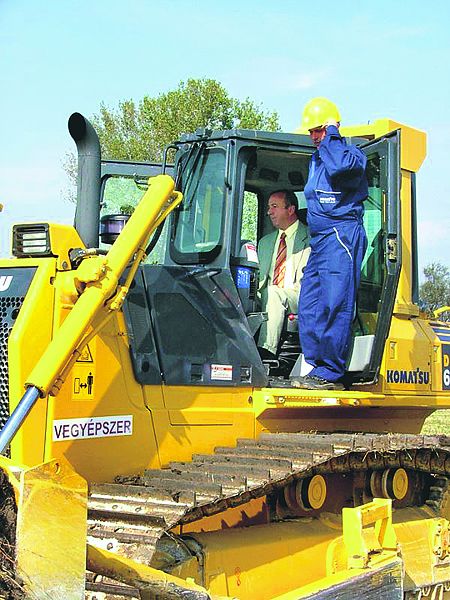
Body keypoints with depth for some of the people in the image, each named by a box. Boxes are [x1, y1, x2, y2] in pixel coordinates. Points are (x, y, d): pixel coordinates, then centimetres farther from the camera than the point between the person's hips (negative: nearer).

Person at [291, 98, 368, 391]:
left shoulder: (351, 152, -2)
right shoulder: (317, 157, 25)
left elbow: (340, 166, -27)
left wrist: (331, 137, -12)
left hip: (342, 236, -9)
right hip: (320, 240, 9)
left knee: (334, 306, -13)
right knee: (309, 308, 3)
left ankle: (330, 374, -12)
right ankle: (318, 369, 6)